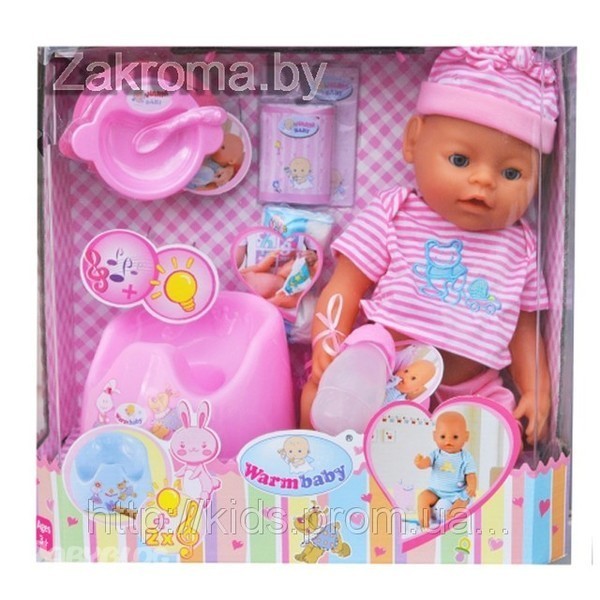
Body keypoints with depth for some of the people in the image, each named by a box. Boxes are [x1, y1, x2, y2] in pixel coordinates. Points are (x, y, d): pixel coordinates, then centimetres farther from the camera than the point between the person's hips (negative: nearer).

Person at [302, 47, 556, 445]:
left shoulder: (519, 245, 9)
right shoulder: (394, 217, -2)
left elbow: (523, 326, 17)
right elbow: (345, 287, -4)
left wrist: (537, 391, 8)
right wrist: (328, 345, -18)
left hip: (470, 393, 4)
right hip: (380, 371, -3)